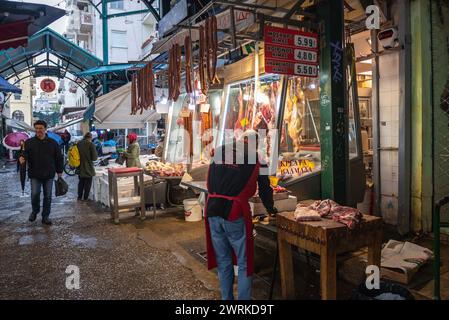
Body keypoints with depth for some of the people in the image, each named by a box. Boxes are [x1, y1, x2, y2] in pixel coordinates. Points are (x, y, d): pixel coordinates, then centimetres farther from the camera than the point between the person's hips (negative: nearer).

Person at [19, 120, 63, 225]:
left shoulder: (53, 143, 4)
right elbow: (25, 154, -1)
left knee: (47, 196, 6)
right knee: (35, 194, -6)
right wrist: (22, 158, -26)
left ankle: (45, 216, 19)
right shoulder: (29, 142, 2)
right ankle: (35, 211, 24)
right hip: (35, 174, -1)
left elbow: (58, 157, 8)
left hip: (49, 174, 1)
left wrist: (59, 171, 7)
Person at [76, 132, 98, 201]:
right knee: (87, 183, 8)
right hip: (88, 168, -5)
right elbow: (94, 158, -14)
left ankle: (79, 196, 29)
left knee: (81, 182, 20)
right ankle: (85, 198, 14)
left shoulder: (79, 143, -1)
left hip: (80, 167, 5)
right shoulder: (91, 145, -15)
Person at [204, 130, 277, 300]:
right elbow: (264, 187, 9)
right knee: (244, 263, 10)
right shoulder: (254, 157, 1)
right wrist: (270, 208, 25)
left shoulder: (219, 151, 10)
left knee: (222, 261, 17)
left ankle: (226, 298, 30)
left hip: (213, 211, 5)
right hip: (235, 214, -4)